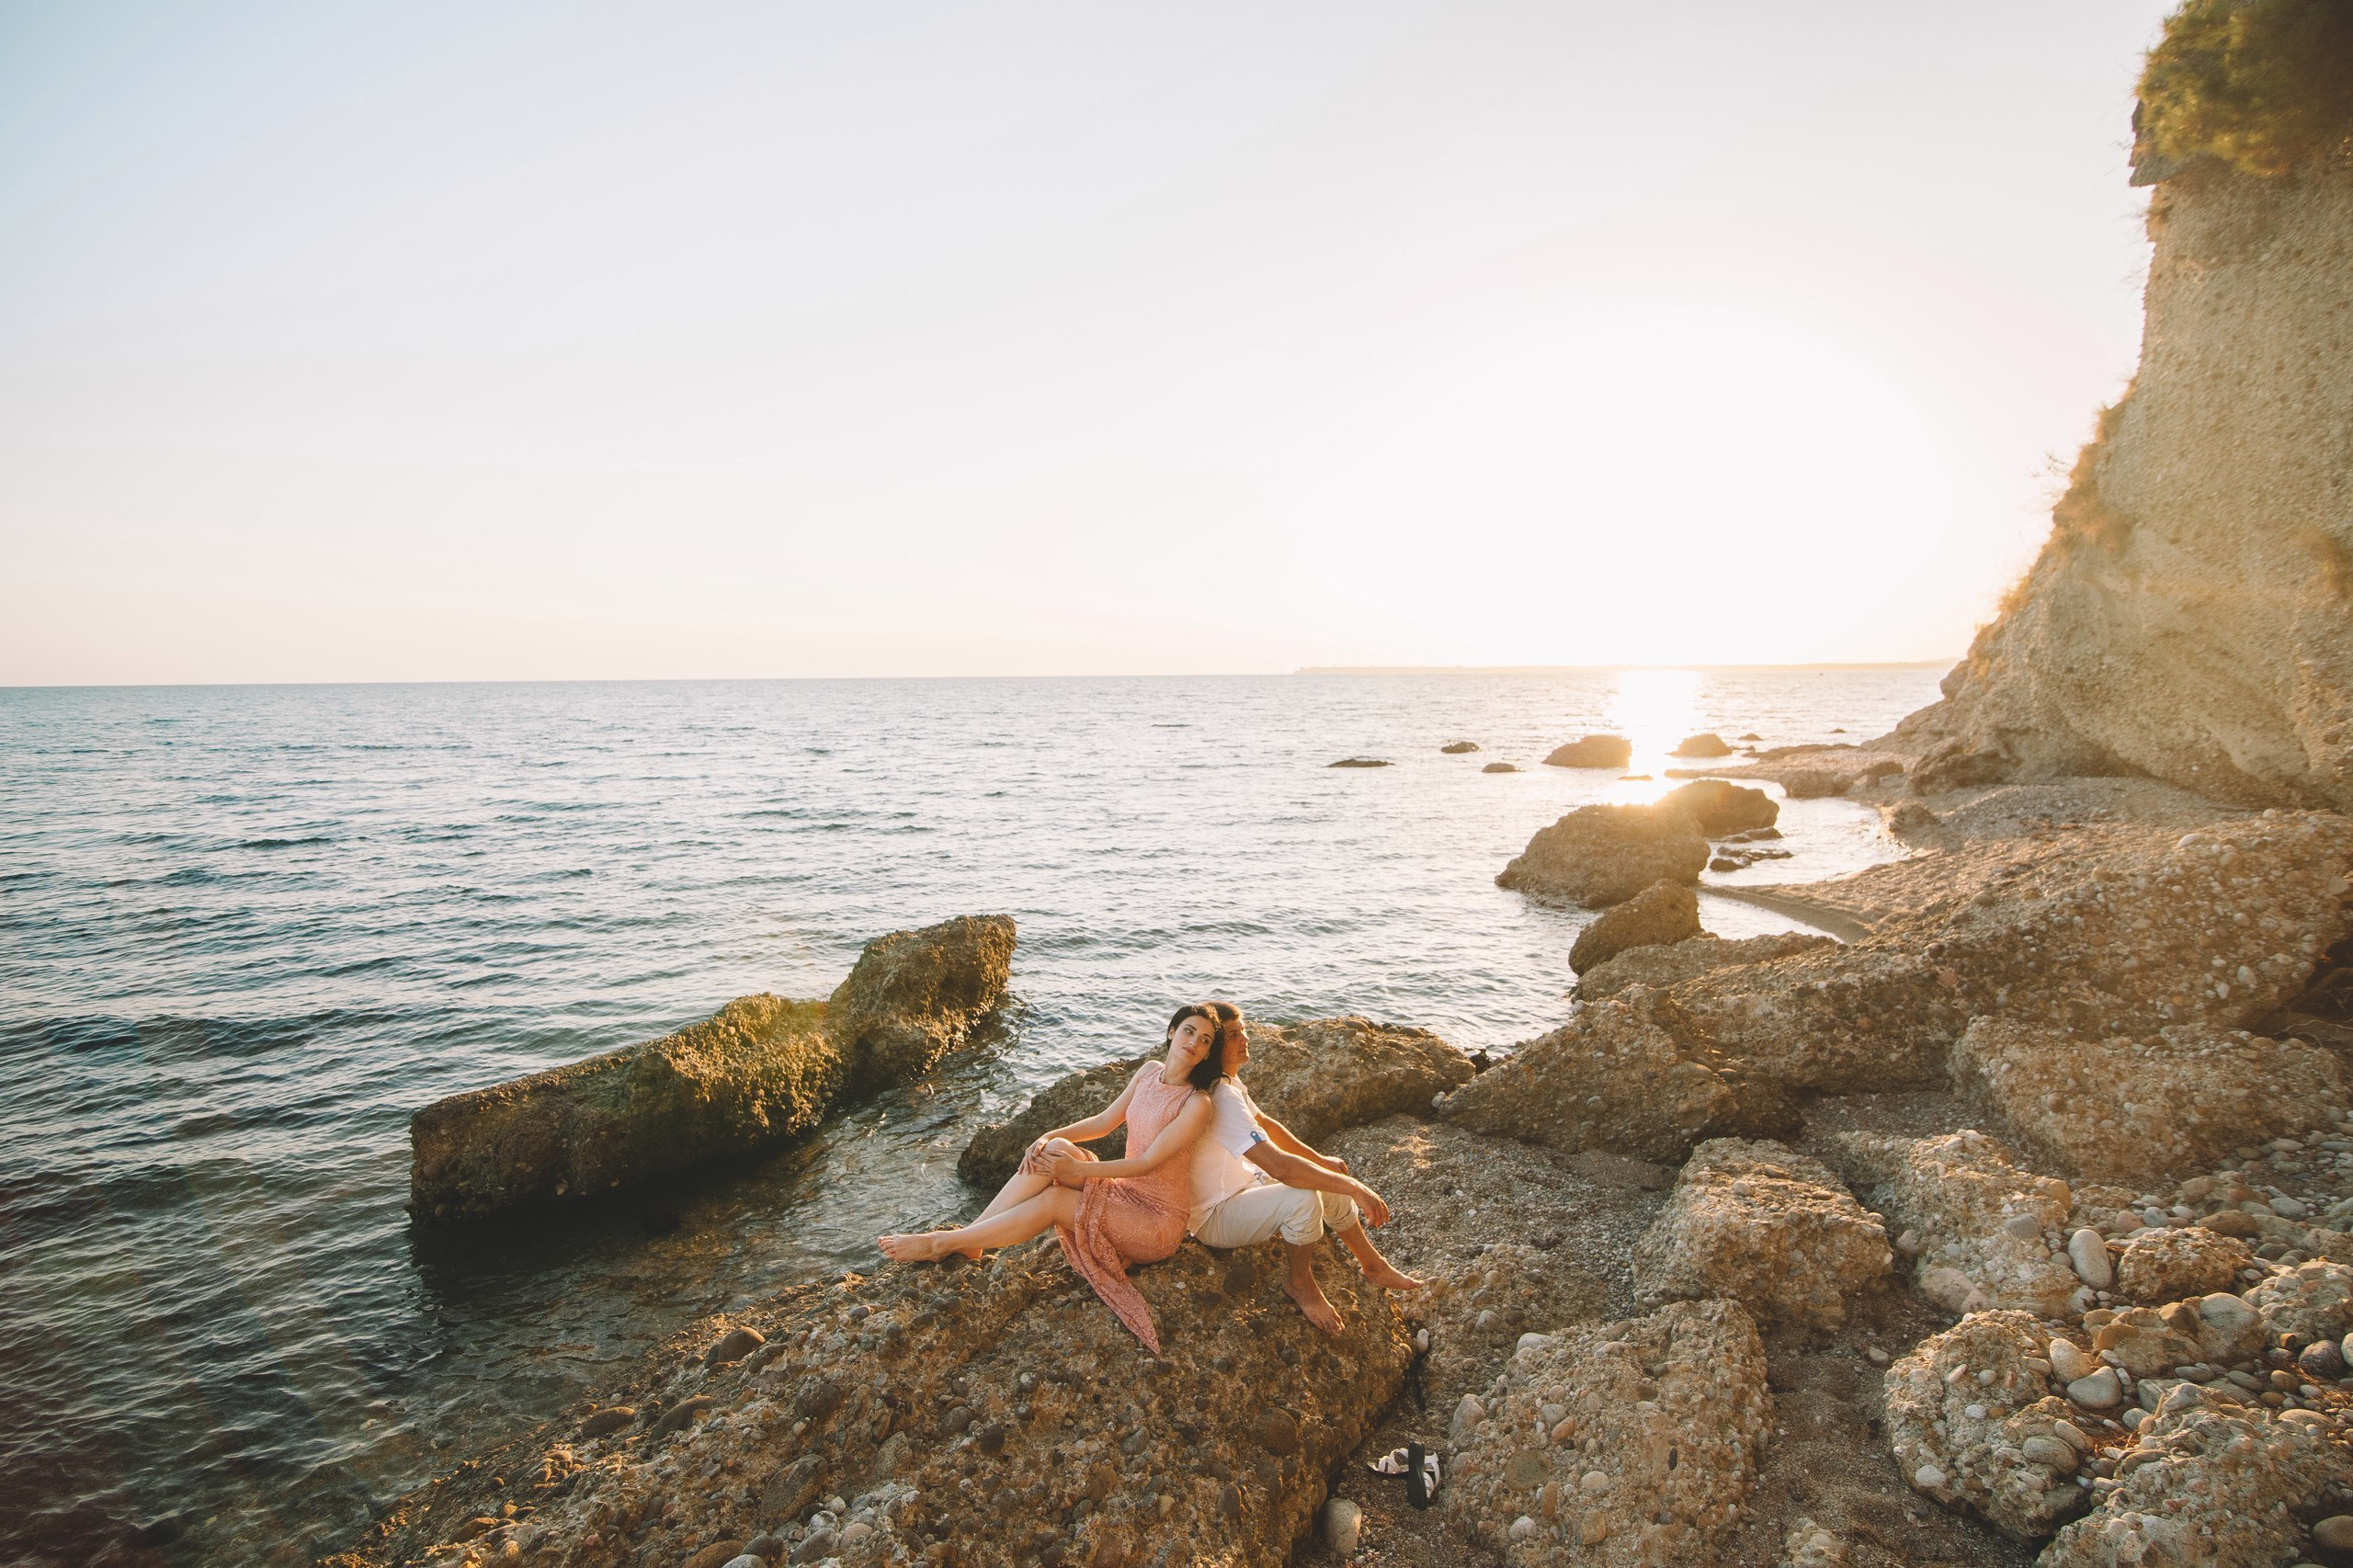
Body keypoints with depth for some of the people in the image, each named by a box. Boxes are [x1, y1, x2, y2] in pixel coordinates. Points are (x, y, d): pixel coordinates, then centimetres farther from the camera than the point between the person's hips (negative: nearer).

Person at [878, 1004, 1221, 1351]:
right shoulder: (1149, 1072, 5)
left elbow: (1148, 1162, -20)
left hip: (1159, 1219, -6)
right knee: (1055, 1150, -17)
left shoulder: (1196, 1103, -19)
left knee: (1052, 1200, -23)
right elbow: (1104, 1121, 8)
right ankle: (969, 1239, -15)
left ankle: (942, 1244, -13)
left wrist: (1077, 1170, -21)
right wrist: (1049, 1137, -8)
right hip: (1126, 1192, 7)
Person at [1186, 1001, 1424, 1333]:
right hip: (1213, 1218, -10)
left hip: (1241, 1187, 10)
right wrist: (1355, 1188, -33)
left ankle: (1374, 1265, 29)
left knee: (1329, 1181, 9)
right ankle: (1301, 1284, -4)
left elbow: (1264, 1124, 18)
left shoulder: (1229, 1080, 1)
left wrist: (1320, 1159, 17)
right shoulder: (1221, 1098, -32)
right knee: (1303, 1198, -31)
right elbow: (1279, 1165, -39)